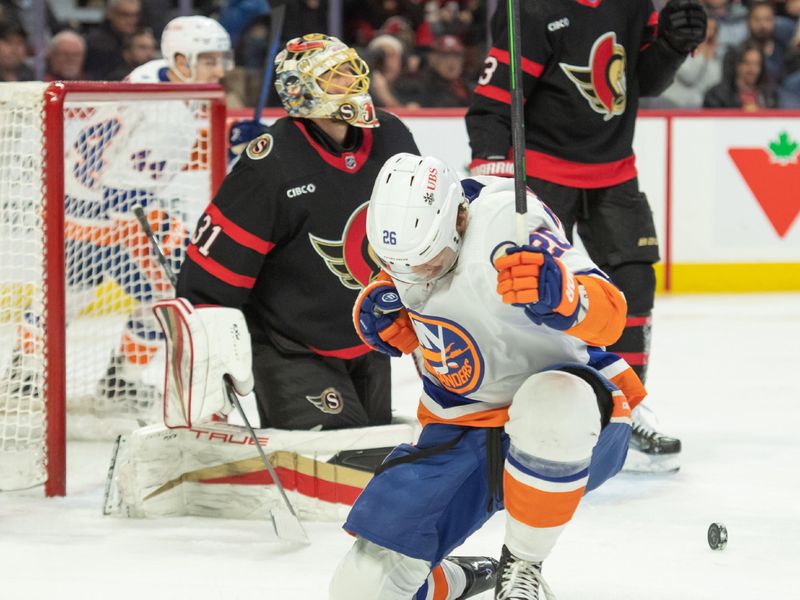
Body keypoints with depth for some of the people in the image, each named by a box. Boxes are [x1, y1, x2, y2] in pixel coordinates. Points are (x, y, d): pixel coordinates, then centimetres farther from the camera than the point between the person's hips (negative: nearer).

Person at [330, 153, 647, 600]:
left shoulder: (506, 219, -27)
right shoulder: (410, 225, -7)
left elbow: (609, 314, -36)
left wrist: (562, 298, -58)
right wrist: (379, 305, -6)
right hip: (461, 431, 5)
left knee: (551, 403, -44)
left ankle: (522, 564, -18)